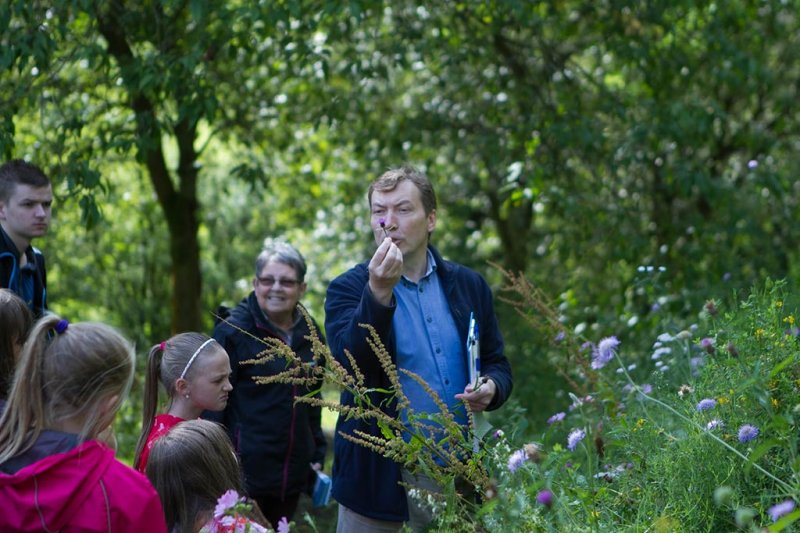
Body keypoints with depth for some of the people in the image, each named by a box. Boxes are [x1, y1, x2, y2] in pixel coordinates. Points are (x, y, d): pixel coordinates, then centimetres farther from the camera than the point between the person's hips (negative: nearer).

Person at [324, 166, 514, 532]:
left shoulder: (468, 285, 6)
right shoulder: (349, 288, -4)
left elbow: (497, 364, 13)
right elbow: (350, 364, -19)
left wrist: (492, 388, -9)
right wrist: (378, 292, -30)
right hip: (379, 475, -3)